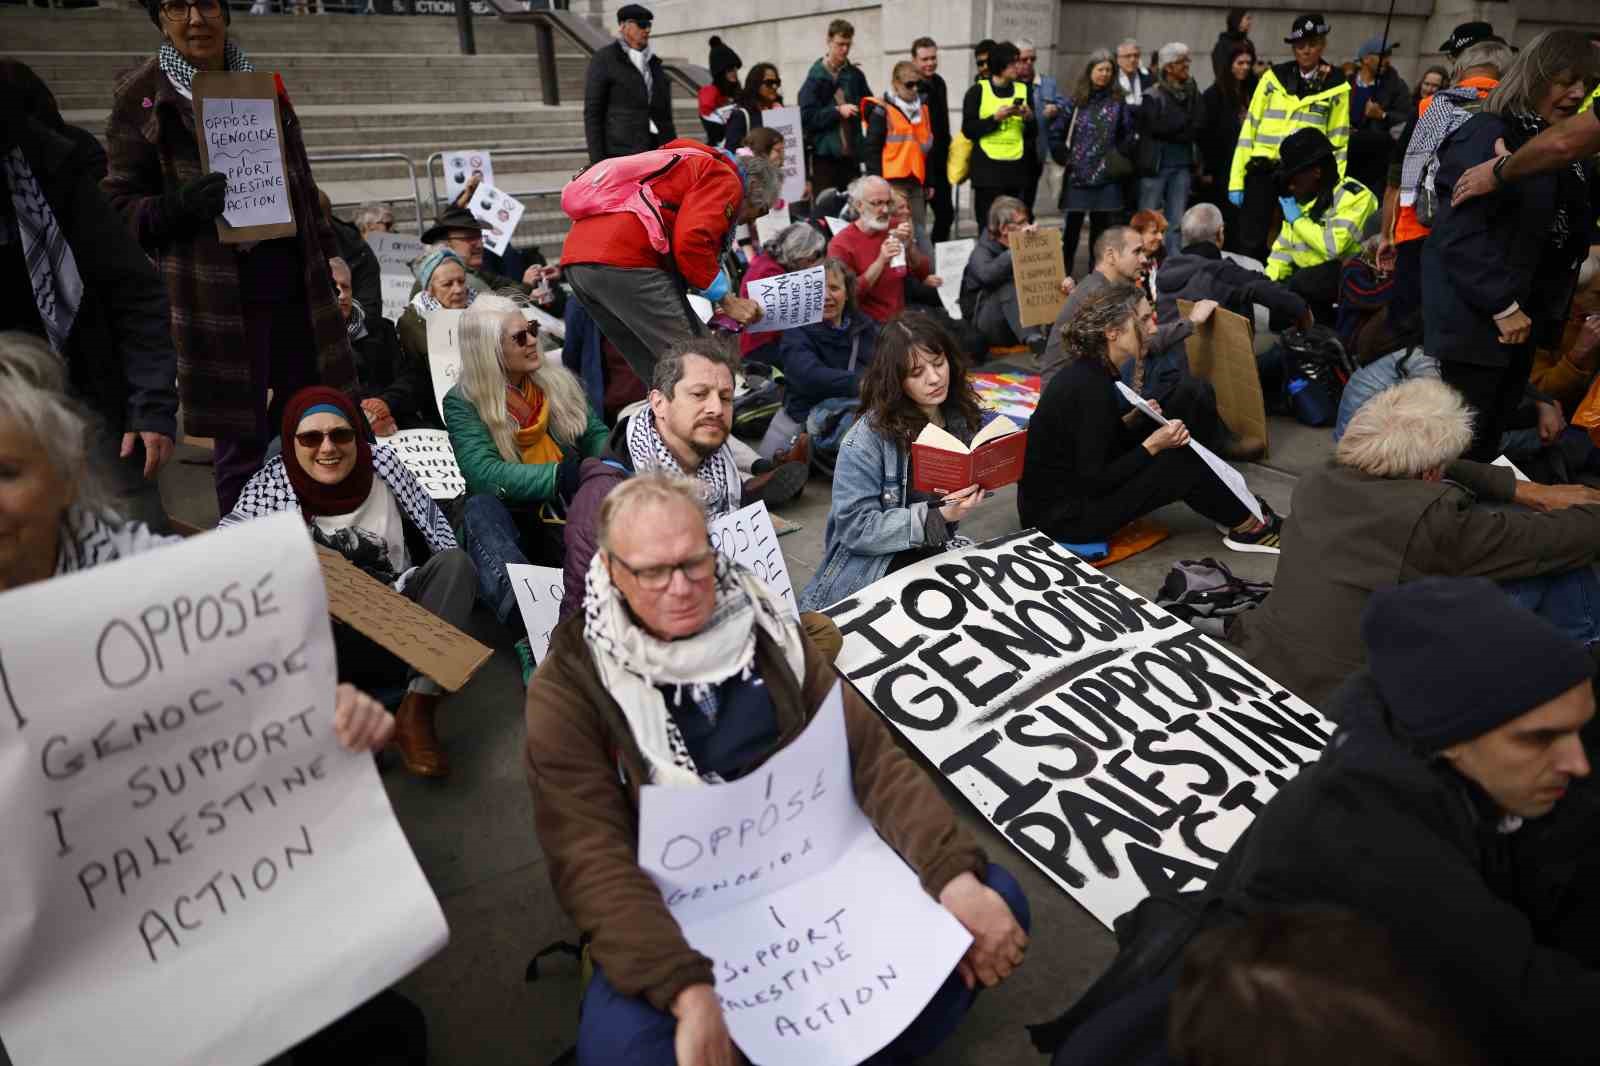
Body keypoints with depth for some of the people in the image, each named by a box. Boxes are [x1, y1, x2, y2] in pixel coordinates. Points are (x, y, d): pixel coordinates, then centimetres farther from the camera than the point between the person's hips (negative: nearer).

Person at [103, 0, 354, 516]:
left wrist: (328, 251, 16)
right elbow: (117, 203, -2)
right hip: (218, 291, -5)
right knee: (242, 439, -2)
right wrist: (177, 205, -21)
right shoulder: (141, 94, -1)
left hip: (293, 277, 5)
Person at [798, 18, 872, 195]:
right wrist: (837, 111, -14)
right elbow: (807, 116, -8)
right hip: (825, 155, -4)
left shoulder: (855, 75, 11)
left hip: (852, 154, 4)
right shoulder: (816, 76, 0)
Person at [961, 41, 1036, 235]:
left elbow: (1033, 133, 14)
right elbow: (968, 130, -3)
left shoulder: (1024, 90, 14)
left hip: (1016, 170, 3)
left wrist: (1028, 118, -7)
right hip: (987, 170, -3)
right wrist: (995, 117, -13)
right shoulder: (977, 92, 3)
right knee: (988, 226, -5)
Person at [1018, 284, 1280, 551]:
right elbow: (1094, 482, -22)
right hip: (1062, 516, -9)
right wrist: (1152, 446, -18)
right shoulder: (1091, 386, -23)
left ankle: (1235, 507, 19)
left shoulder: (1089, 370, 4)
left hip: (1068, 491, 9)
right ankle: (1249, 527, 15)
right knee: (1183, 460, -8)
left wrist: (1133, 420, 2)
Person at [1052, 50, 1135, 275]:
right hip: (1077, 175, -1)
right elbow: (1056, 132, 6)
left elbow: (1127, 134, 10)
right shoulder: (1076, 100, 3)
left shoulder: (1117, 100, 5)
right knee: (1073, 226, 0)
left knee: (1101, 228, 6)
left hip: (1106, 175, 1)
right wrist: (1065, 157, 2)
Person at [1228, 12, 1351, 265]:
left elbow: (1338, 141, 7)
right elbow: (1250, 127, 3)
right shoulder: (1274, 77, 5)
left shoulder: (1337, 86, 5)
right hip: (1263, 170, 0)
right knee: (1251, 243, 0)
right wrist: (1237, 178, -3)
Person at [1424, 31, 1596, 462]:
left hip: (1522, 320, 9)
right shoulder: (1488, 135, -11)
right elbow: (1459, 234, -20)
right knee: (1456, 449, -3)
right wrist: (1502, 306, -19)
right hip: (1474, 319, -8)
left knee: (1488, 444, 14)